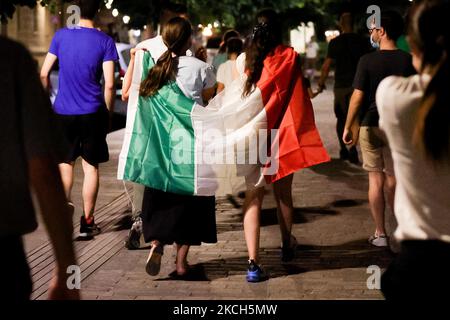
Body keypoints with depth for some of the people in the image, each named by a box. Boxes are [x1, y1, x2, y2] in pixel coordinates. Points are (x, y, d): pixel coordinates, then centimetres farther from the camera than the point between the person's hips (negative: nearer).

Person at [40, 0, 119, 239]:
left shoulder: (61, 36, -1)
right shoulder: (105, 41, -6)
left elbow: (44, 74, 2)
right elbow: (109, 85, -9)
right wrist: (108, 112, 4)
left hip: (63, 112, 2)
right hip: (92, 112, -1)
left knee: (65, 163, 17)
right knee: (90, 166, 7)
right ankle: (87, 222, 9)